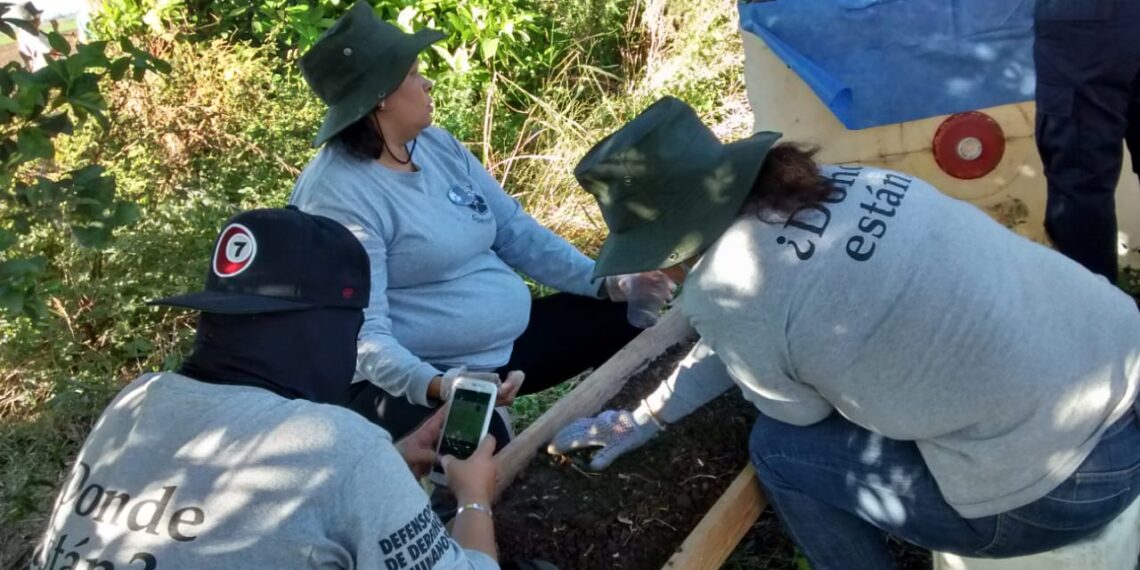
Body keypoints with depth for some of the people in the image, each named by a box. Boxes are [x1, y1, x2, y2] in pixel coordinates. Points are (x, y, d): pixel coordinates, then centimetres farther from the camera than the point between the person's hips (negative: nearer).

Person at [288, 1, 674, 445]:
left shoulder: (436, 144, 4)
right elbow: (364, 333, -25)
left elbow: (515, 231, 8)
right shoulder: (337, 195, -20)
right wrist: (434, 385, -43)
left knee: (624, 316, 8)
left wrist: (609, 283, 0)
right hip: (412, 377, -8)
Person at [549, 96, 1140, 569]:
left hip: (1066, 484, -8)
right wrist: (644, 417, 27)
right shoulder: (823, 182, 5)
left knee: (780, 446, 4)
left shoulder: (727, 286, -20)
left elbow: (803, 411, -1)